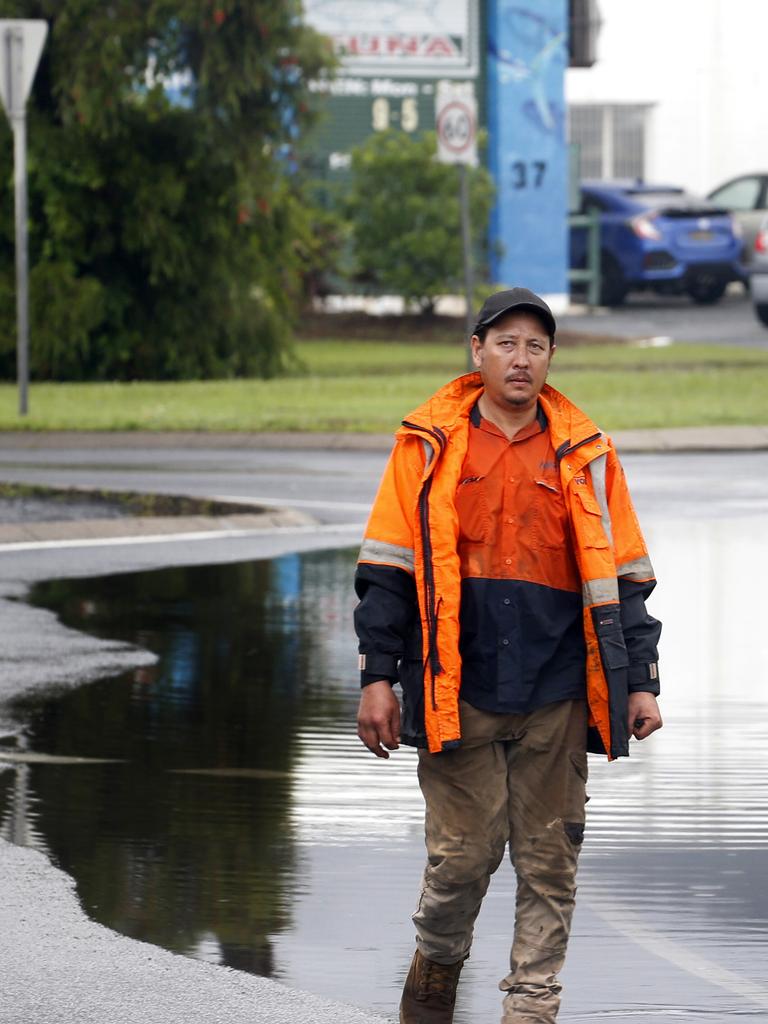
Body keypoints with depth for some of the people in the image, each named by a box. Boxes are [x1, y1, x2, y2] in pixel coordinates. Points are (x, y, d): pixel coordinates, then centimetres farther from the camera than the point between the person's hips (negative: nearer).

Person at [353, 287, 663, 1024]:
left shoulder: (585, 455, 9)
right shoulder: (430, 445, 5)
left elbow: (622, 576, 12)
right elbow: (387, 568, 5)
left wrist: (640, 681, 6)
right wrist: (378, 677, 0)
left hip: (557, 694, 2)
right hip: (458, 691, -2)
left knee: (549, 858, 2)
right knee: (463, 850, -1)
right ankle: (436, 962, 25)